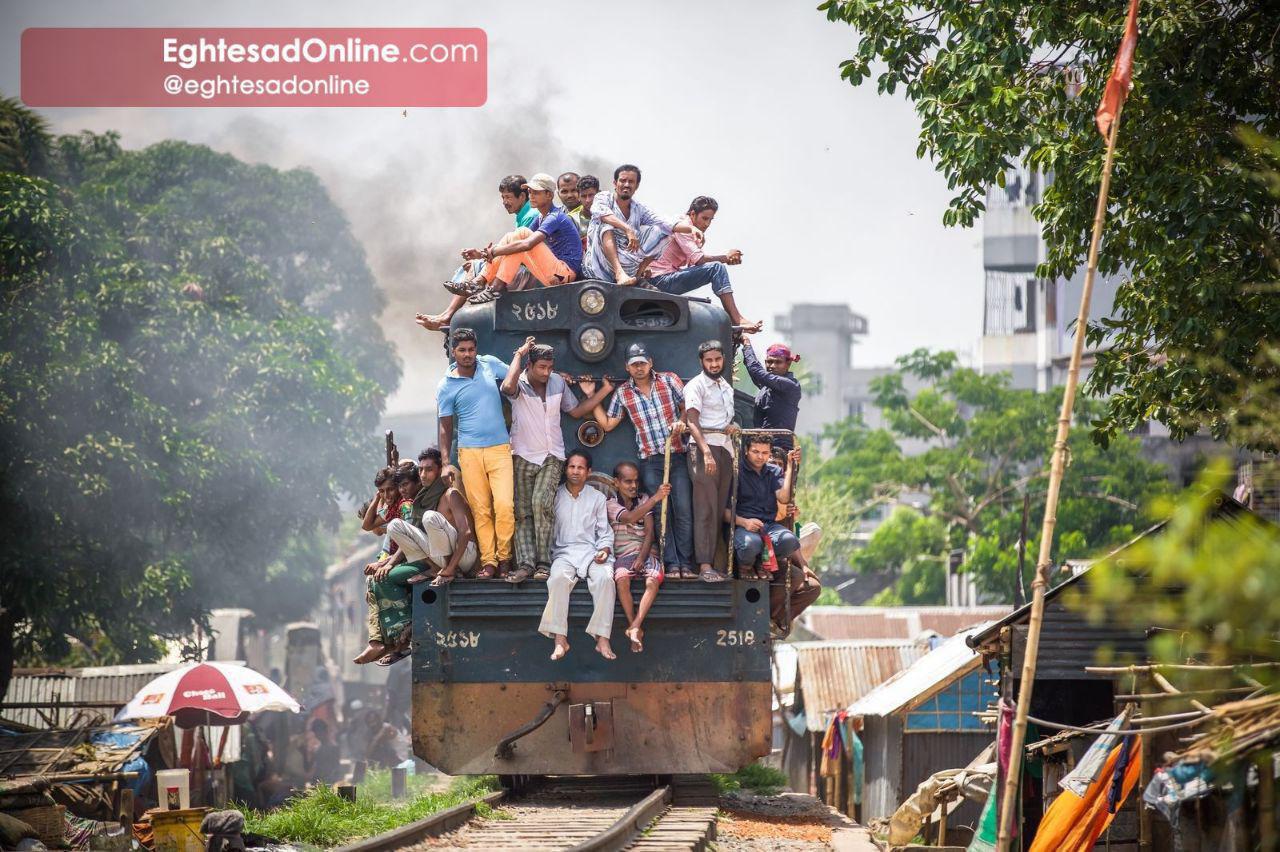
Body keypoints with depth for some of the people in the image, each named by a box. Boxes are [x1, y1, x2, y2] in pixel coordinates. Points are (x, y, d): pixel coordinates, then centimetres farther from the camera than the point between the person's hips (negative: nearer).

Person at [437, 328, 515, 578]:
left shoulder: (490, 364, 7)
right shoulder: (446, 386, 3)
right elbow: (446, 426, 5)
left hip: (500, 449, 1)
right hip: (470, 453, -1)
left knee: (505, 506, -13)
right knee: (481, 510, -2)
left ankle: (504, 558, -1)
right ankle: (488, 562, 2)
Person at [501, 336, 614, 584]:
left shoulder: (558, 383, 5)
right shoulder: (519, 384, -8)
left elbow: (575, 411, 17)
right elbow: (508, 387, -34)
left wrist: (605, 390, 12)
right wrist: (519, 354, -22)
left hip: (551, 457, 1)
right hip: (523, 457, -1)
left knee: (540, 503, -20)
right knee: (523, 513, -5)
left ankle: (543, 562, -19)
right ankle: (525, 563, -9)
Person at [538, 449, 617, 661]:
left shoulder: (597, 498, 14)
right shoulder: (555, 497, 13)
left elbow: (604, 532, 13)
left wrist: (604, 550, -7)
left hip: (592, 552, 0)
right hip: (564, 552, 0)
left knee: (605, 578, -33)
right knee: (558, 577, -35)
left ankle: (602, 639, -36)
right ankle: (560, 639, -38)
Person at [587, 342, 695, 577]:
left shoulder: (669, 381, 2)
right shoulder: (623, 393, 6)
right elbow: (607, 424, 12)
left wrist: (682, 422, -14)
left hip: (677, 457, -1)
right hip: (650, 461, 1)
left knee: (683, 511, -5)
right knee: (662, 513, -1)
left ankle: (686, 564, -1)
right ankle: (671, 564, 1)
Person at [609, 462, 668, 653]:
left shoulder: (644, 499, 15)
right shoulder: (612, 504, 5)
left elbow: (649, 531, 5)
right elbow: (630, 518, -17)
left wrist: (642, 557, -12)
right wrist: (655, 499, -26)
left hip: (646, 552, 2)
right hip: (623, 554, -2)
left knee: (653, 580, -31)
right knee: (621, 579, -34)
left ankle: (635, 627, -37)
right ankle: (636, 629, -28)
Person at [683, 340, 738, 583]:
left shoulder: (726, 386, 19)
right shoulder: (696, 385, -5)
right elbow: (693, 422, -14)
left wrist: (732, 427, 10)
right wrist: (706, 452, -25)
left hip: (725, 450, 7)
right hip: (703, 448, -7)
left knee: (719, 508, 3)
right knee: (706, 510, -10)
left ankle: (714, 560, 4)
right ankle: (705, 566, -13)